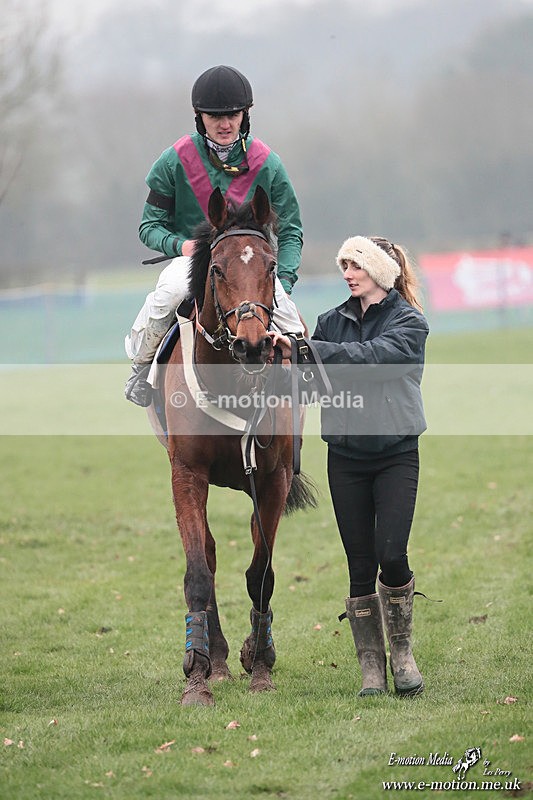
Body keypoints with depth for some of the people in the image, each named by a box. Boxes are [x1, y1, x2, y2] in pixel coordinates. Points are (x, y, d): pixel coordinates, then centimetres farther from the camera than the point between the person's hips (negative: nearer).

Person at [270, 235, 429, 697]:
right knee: (360, 563, 2)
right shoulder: (334, 321, 9)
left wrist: (305, 350, -29)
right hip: (346, 456, 3)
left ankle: (402, 651, 7)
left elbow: (370, 357, -22)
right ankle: (372, 667, 8)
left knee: (391, 553, -14)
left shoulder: (409, 322, -4)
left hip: (396, 454, -3)